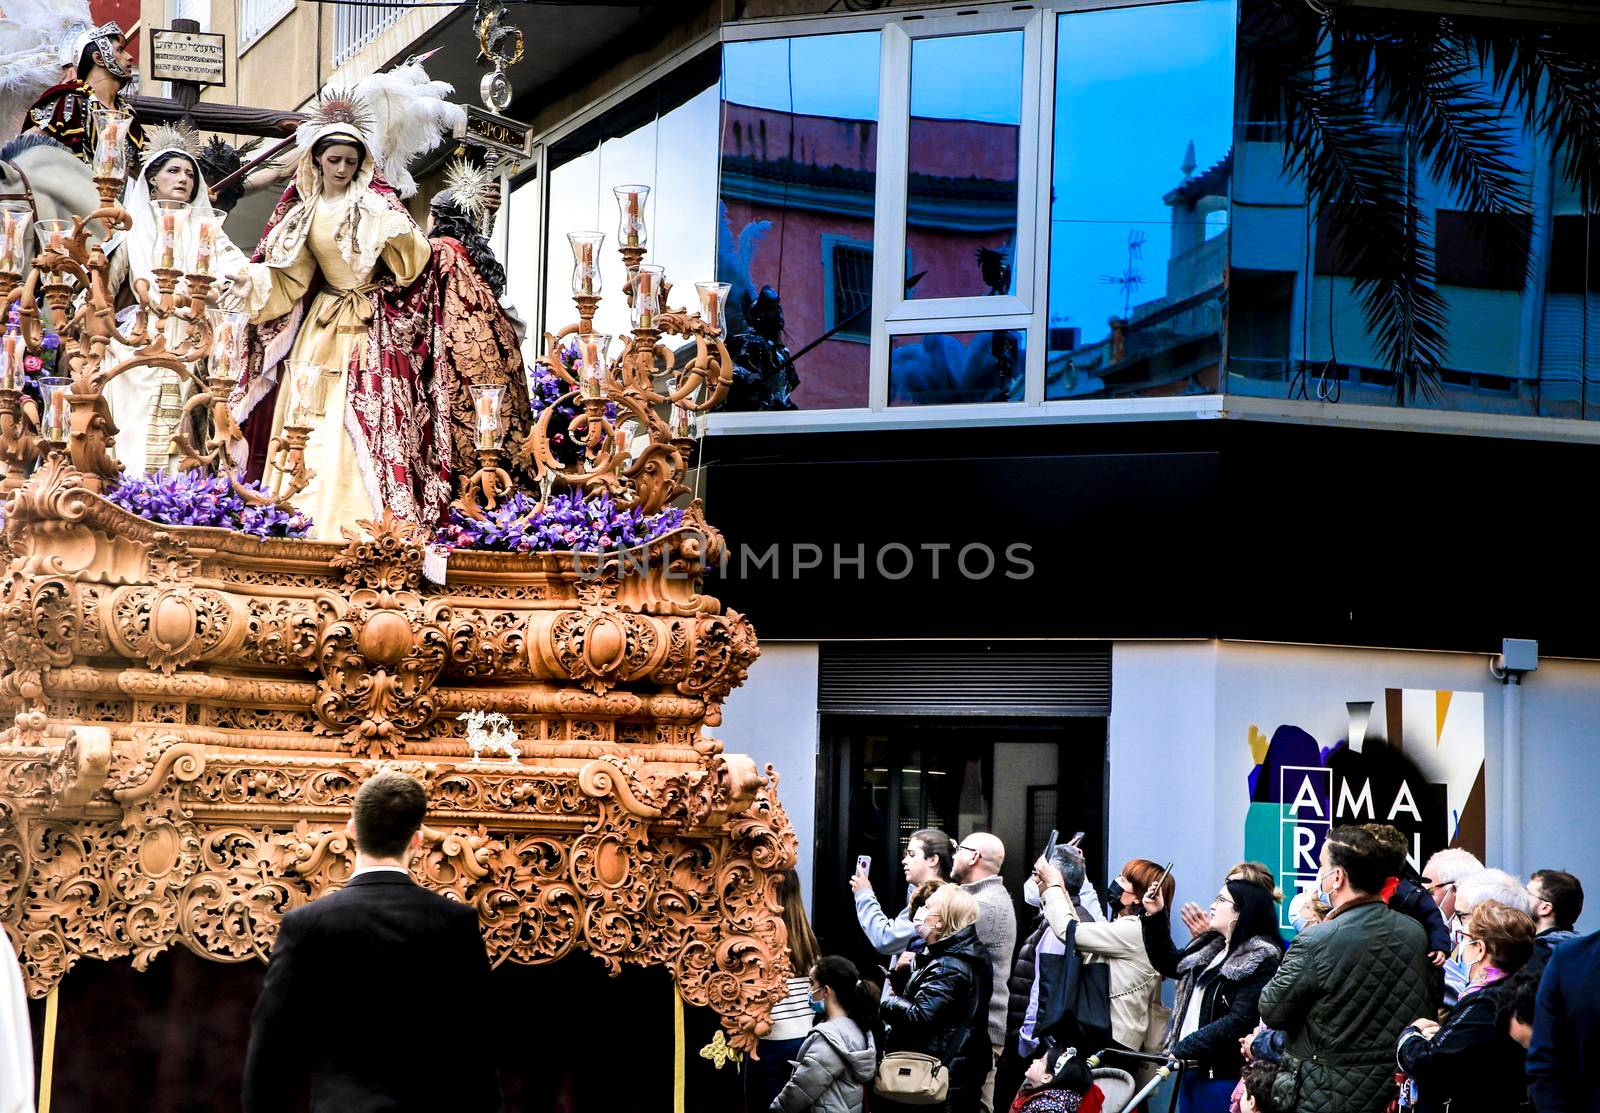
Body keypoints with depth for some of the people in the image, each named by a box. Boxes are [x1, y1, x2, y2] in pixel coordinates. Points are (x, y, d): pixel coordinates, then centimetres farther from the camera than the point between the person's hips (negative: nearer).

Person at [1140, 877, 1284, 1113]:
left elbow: (1238, 1021, -20)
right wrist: (1154, 917, 18)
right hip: (1192, 1068, 8)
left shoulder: (1261, 959, -12)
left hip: (1224, 1076, -8)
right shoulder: (1212, 947, 14)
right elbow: (1169, 964, 29)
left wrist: (1183, 1050, -19)